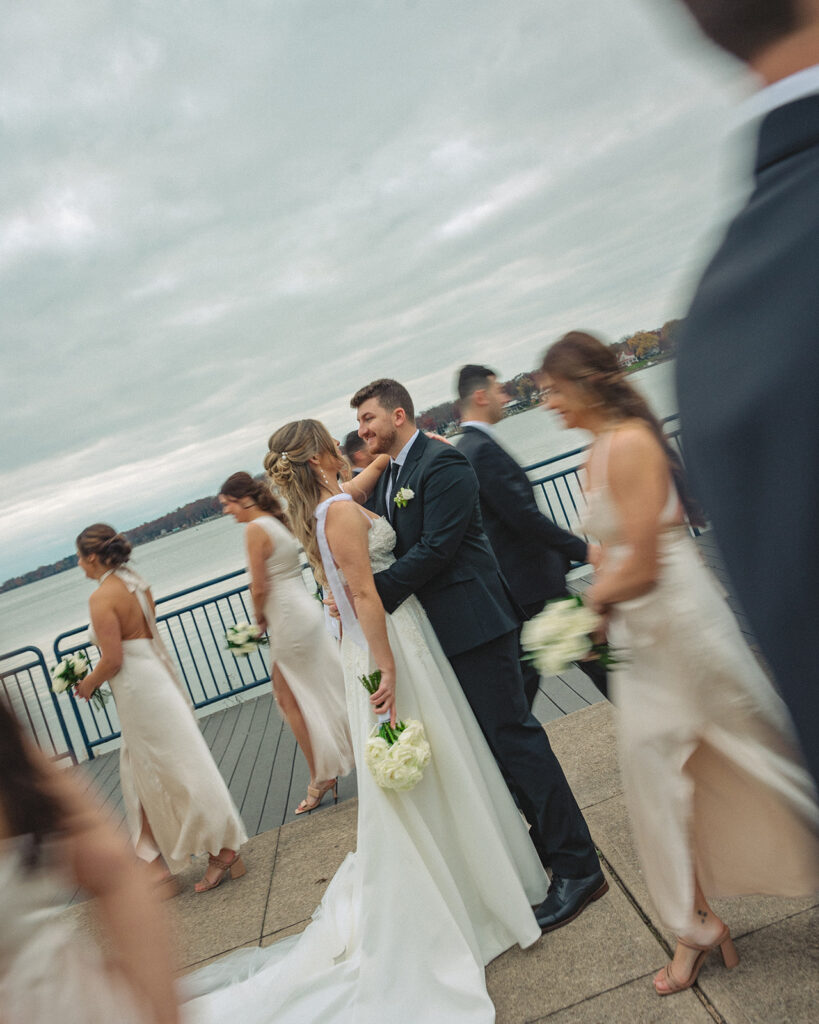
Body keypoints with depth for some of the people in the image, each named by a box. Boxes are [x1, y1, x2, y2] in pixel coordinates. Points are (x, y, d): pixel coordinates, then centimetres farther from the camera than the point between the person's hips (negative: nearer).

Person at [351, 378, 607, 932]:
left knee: (513, 737, -4)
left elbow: (435, 551, -22)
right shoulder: (387, 480, 15)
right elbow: (394, 551, 13)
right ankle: (547, 845, 33)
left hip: (475, 622, -9)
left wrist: (371, 596, -21)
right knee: (497, 741, 17)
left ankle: (578, 868, 8)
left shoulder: (442, 463, -14)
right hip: (440, 632, 9)